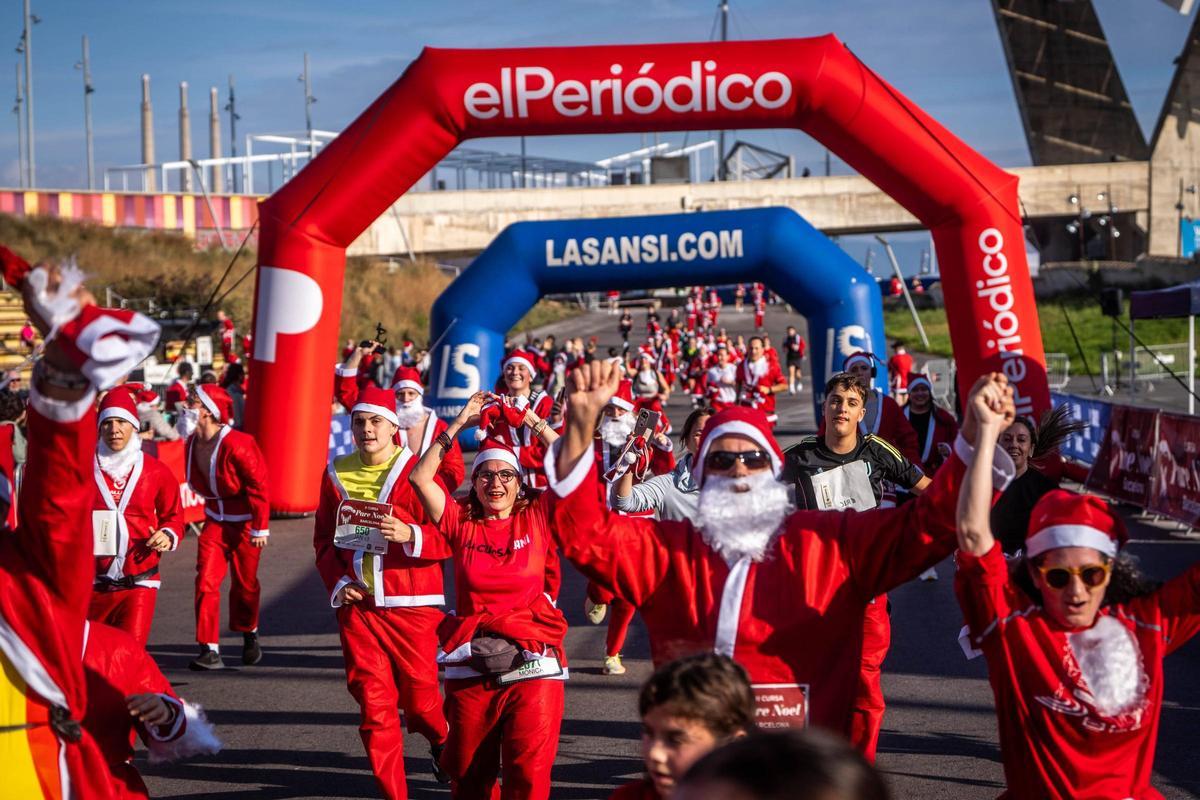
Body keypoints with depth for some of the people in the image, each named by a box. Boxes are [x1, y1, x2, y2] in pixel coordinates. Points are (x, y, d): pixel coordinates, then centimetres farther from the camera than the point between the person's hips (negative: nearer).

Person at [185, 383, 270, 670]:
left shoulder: (237, 444, -24)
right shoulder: (192, 444, -1)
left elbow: (258, 485, -19)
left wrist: (261, 527, -17)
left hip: (244, 523, -5)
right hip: (215, 522, 5)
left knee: (245, 584, 9)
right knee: (206, 581, -9)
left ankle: (249, 635, 36)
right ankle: (210, 650, -7)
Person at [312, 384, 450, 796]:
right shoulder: (337, 474, 8)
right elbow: (324, 538, 15)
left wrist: (410, 535, -24)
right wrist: (337, 582, 1)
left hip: (412, 604, -3)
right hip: (357, 605, 3)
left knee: (419, 696, 6)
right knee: (374, 702, 1)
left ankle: (441, 741, 42)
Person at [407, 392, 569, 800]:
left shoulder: (537, 519, 5)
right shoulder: (460, 522, 7)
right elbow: (420, 478, -2)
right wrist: (458, 425, -1)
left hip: (532, 663, -2)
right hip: (470, 666, 2)